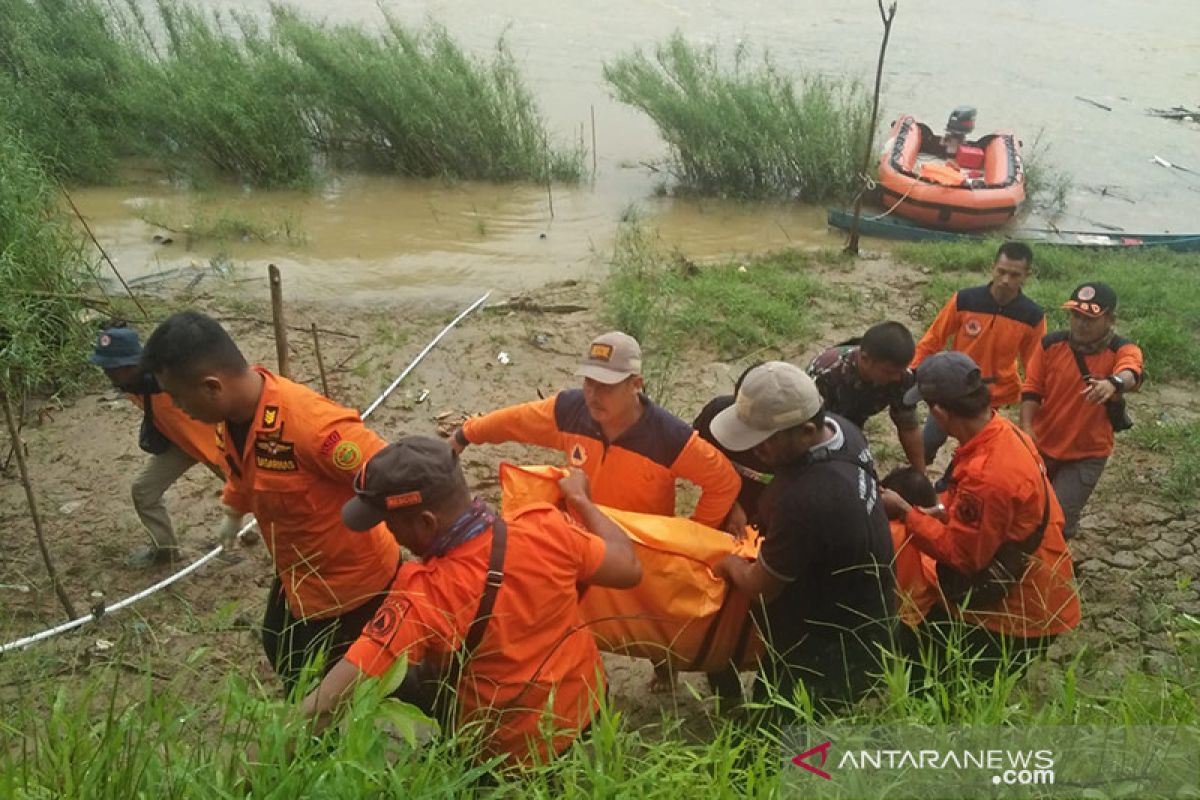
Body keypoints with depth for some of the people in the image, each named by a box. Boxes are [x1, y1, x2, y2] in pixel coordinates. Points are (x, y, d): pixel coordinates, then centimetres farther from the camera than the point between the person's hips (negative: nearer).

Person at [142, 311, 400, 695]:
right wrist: (233, 512, 31)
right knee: (282, 653, 28)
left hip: (353, 582, -9)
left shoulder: (309, 422, -39)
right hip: (297, 574, 9)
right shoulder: (230, 416, -10)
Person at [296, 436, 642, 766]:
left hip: (511, 756, -4)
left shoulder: (421, 600, -32)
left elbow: (327, 703, -33)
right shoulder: (546, 526, -24)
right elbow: (628, 568, -8)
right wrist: (579, 498, 5)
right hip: (588, 710, 4)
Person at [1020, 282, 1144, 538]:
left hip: (1087, 454, -3)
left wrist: (1114, 382, -64)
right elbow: (1032, 389, -4)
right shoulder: (1051, 343, -10)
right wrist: (1027, 427, -19)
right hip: (1041, 446, 3)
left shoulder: (1123, 350, -17)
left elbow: (1130, 373, -40)